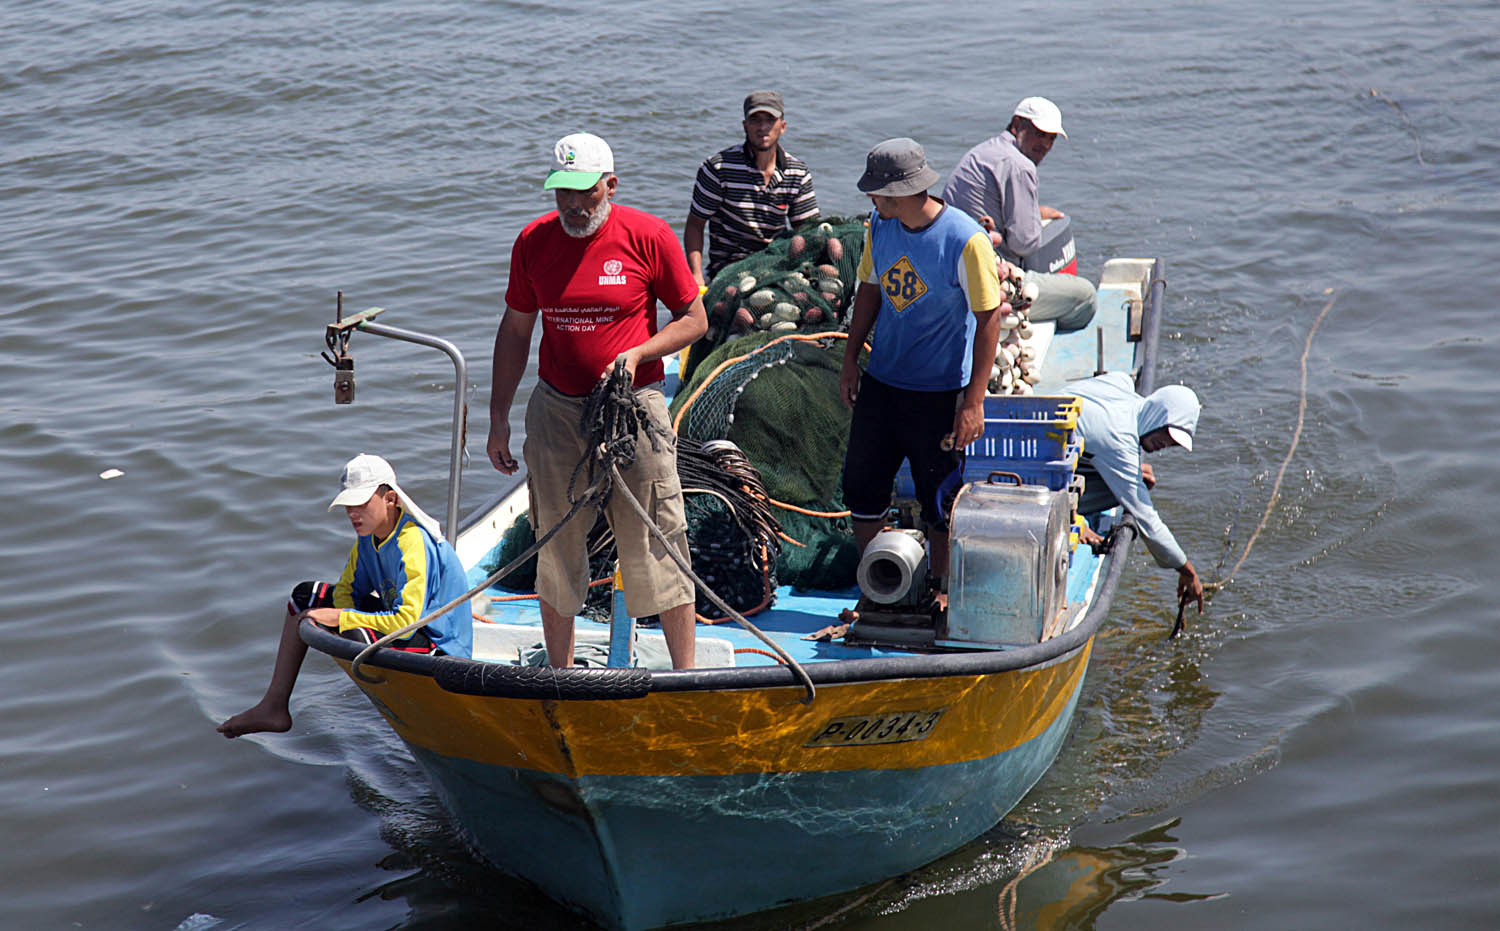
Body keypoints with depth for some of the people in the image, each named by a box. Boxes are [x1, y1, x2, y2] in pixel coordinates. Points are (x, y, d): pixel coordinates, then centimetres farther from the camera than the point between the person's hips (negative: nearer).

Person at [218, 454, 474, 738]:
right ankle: (274, 706, 11)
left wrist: (342, 618, -25)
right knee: (305, 596, 12)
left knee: (356, 638, -38)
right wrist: (341, 615, -12)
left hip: (439, 644, -10)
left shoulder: (414, 544, -28)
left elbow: (406, 622, -33)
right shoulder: (369, 534, -1)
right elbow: (347, 588, 11)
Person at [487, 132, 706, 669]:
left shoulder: (647, 236, -7)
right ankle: (559, 674, 24)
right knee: (556, 547, 10)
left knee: (655, 548, -1)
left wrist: (636, 354, -16)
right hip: (556, 409, 3)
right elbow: (515, 330, 12)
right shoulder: (534, 241, 3)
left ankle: (686, 675, 10)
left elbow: (694, 319, 0)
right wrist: (498, 418, 11)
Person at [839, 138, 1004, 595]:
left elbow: (988, 318, -15)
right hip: (880, 383, 6)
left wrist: (974, 401, -17)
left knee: (940, 503, 5)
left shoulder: (966, 240, -20)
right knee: (861, 489, 10)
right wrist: (850, 359, 12)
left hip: (940, 393, -6)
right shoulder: (880, 226, -2)